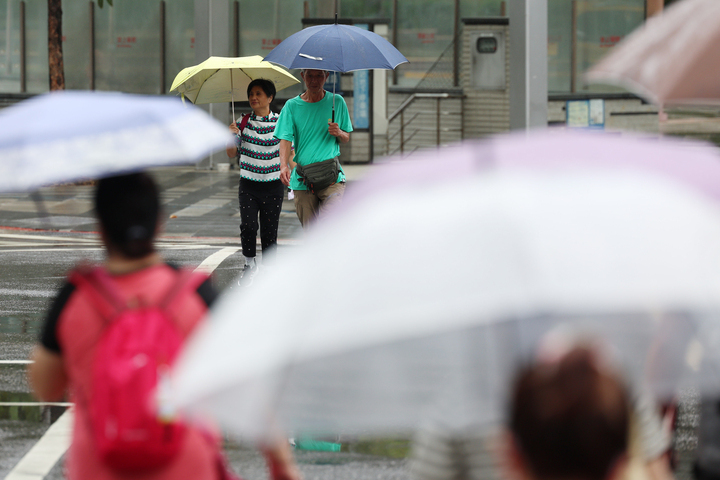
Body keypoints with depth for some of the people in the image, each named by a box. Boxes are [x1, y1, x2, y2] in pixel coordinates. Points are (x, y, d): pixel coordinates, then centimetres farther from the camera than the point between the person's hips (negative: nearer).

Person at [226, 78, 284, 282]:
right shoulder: (243, 123, 4)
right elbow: (232, 154, 7)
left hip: (273, 186, -1)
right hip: (248, 185, 1)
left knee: (269, 230, 1)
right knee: (248, 226, -10)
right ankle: (249, 263, 11)